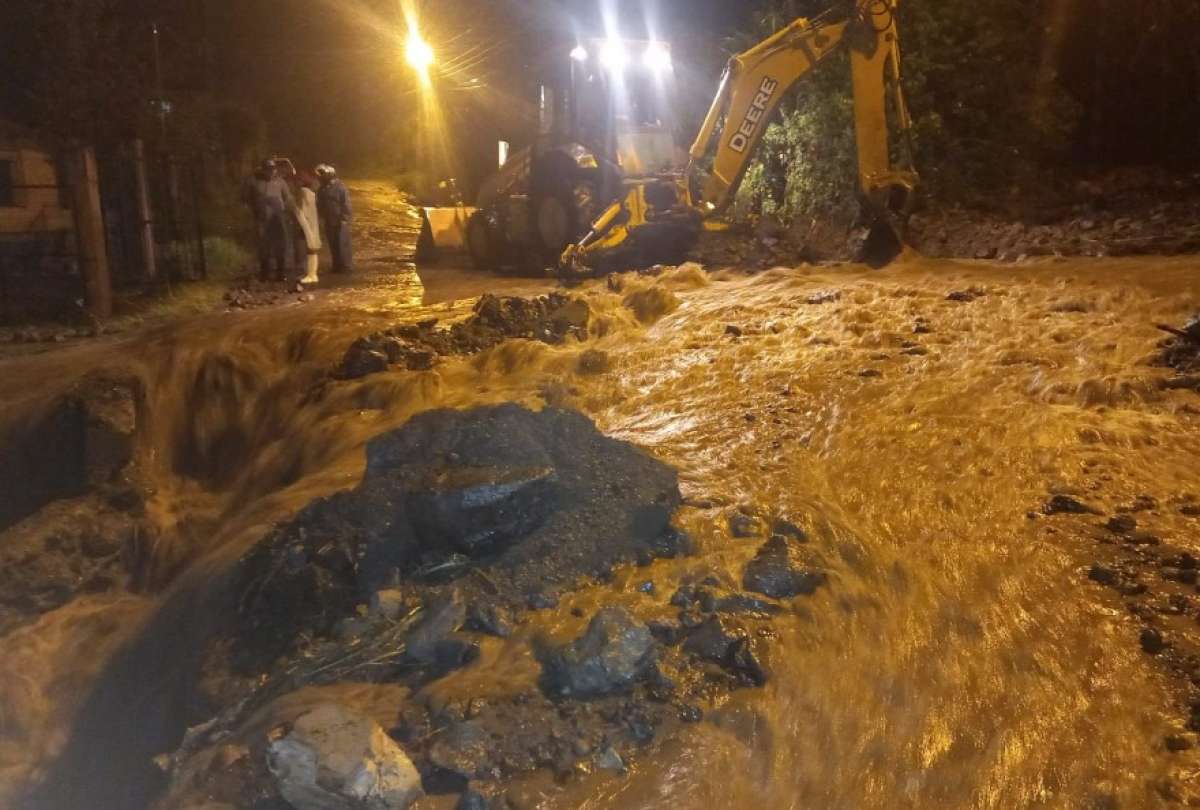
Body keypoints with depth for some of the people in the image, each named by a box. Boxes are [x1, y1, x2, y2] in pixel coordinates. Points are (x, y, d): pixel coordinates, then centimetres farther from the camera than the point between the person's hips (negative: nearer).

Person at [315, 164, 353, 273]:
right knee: (333, 245, 11)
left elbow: (346, 203, -14)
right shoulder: (322, 188, 9)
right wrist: (322, 217, 9)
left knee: (343, 244, -4)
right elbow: (320, 204, 18)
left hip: (340, 221, -7)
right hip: (329, 222, 7)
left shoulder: (339, 186, -12)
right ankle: (337, 266, 19)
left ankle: (347, 266, 4)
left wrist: (344, 218, -18)